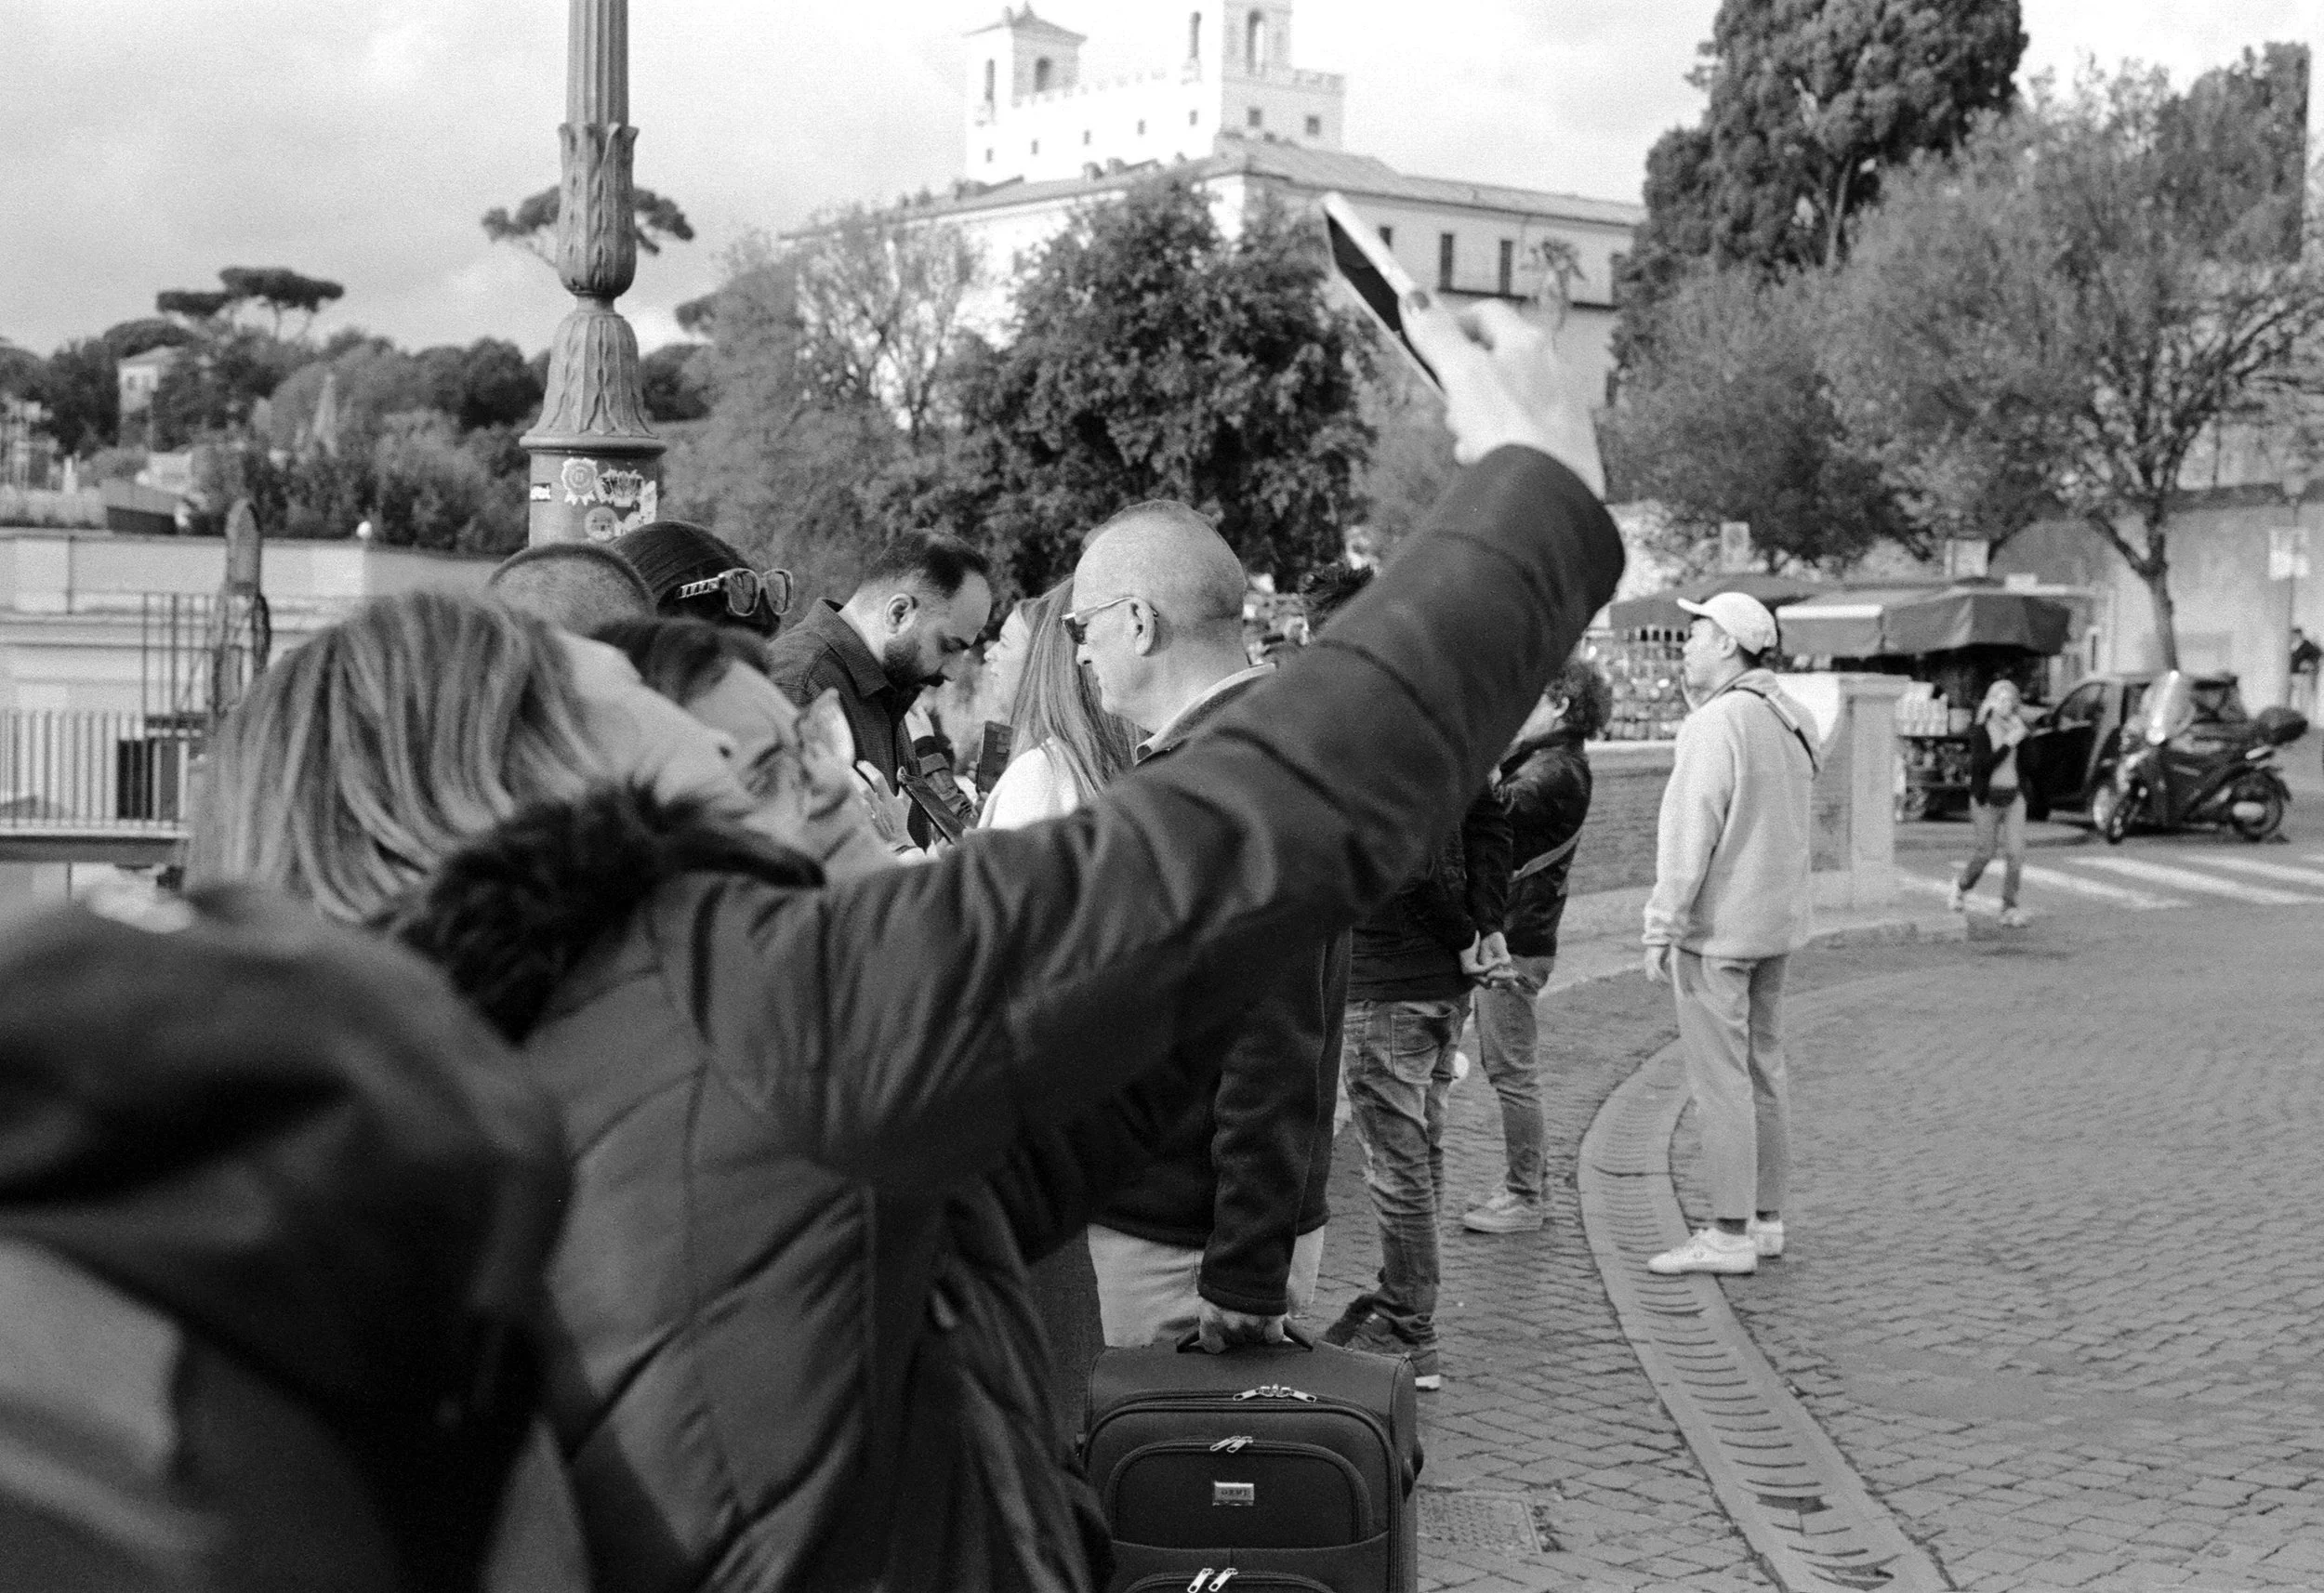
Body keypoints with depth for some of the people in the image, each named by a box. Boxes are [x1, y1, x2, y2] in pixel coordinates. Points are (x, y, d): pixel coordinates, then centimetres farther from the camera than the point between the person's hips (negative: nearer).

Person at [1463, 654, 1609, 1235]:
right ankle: (1526, 1186, 25)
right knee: (1508, 1069, 16)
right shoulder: (1537, 759, 17)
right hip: (1505, 935, 10)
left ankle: (1524, 1198, 2)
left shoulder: (1558, 770, -15)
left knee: (1511, 1072, -4)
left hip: (1514, 941, -10)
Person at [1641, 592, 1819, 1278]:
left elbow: (1689, 835, -19)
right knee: (1762, 1067, 15)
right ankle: (1765, 1218, 22)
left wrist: (1661, 928, -15)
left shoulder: (1714, 724, -17)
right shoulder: (1786, 719, 10)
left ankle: (1731, 1235, -2)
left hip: (1716, 929, -9)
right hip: (1775, 920, 9)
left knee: (1720, 1078, -5)